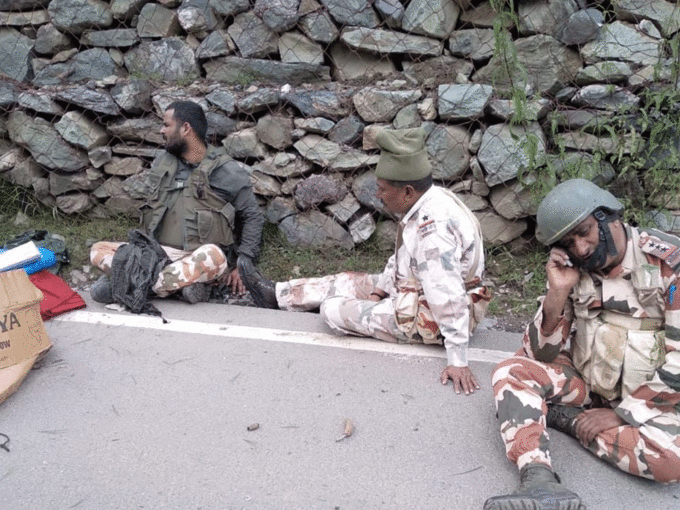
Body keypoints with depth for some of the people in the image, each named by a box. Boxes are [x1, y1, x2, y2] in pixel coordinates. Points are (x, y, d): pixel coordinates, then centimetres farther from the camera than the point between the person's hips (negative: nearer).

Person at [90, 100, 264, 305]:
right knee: (98, 250, -11)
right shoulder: (161, 164, 16)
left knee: (213, 256, -39)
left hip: (200, 261, -5)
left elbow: (253, 217, 4)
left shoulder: (227, 171, 0)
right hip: (159, 253, 5)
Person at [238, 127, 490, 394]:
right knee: (347, 282, 17)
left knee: (333, 309, -7)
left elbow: (449, 299, -36)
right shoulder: (429, 201, 0)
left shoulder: (434, 227, -33)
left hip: (432, 320, -9)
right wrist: (378, 292, 8)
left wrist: (458, 361, -34)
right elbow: (401, 258, 13)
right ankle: (276, 294, 34)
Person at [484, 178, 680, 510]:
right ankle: (539, 480, -37)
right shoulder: (573, 272, -3)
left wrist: (622, 414, -18)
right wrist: (558, 293, -19)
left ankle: (565, 418, -13)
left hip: (647, 397, -3)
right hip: (584, 380, 4)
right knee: (511, 372, -18)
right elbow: (538, 354, -4)